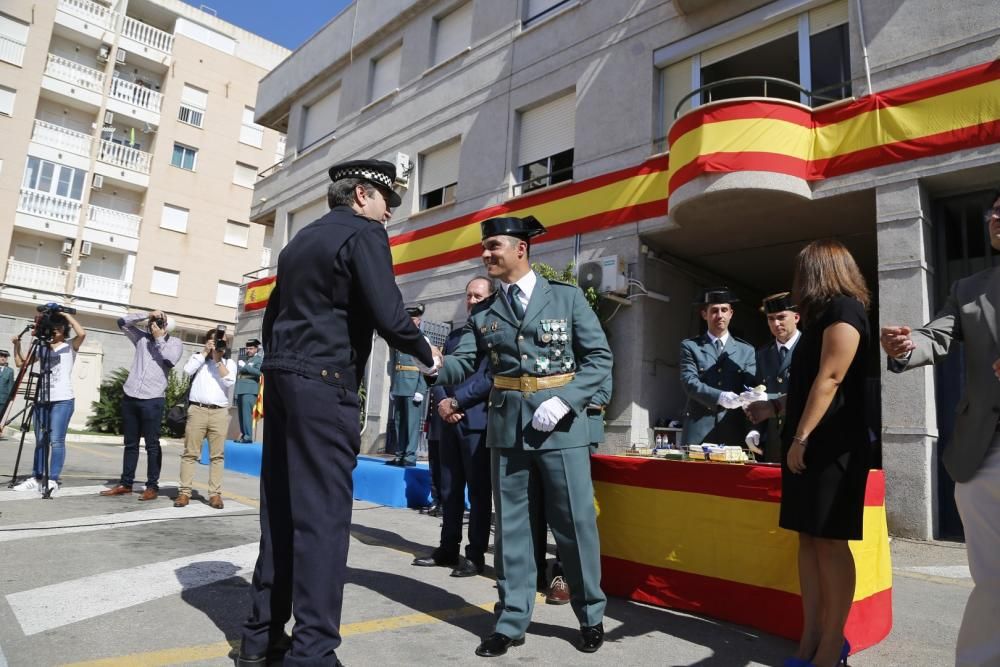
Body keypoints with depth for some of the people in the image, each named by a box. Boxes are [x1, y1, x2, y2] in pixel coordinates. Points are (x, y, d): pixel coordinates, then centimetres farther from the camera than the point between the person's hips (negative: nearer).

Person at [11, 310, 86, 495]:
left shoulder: (70, 346, 2)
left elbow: (82, 333, -19)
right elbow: (20, 363, 18)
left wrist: (67, 315, -10)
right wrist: (17, 345, 4)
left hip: (62, 400, -5)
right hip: (42, 400, 6)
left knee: (56, 441, -9)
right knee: (40, 441, 9)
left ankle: (52, 480, -6)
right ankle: (36, 478, 16)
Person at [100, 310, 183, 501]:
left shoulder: (175, 343, 6)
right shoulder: (142, 338, 16)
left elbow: (170, 360, -11)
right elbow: (122, 322, 12)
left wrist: (159, 338, -5)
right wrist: (147, 314, 2)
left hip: (152, 400, -5)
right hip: (130, 397, 5)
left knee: (152, 445, -1)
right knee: (130, 443, 12)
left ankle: (152, 486, 4)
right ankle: (125, 484, 19)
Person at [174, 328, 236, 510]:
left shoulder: (229, 363, 15)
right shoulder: (198, 357, 16)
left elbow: (229, 382, -3)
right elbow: (187, 370, -4)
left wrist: (218, 359, -5)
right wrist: (205, 351, -1)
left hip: (220, 412, 0)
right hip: (197, 410, 0)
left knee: (217, 455, -2)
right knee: (190, 452, -2)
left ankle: (215, 494, 0)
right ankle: (184, 492, 1)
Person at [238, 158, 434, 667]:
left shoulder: (301, 239, 21)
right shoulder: (364, 234, -4)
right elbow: (389, 316, -15)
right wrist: (427, 355, 1)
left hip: (281, 377, 9)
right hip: (325, 384, -8)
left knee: (281, 508, 11)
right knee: (323, 513, -5)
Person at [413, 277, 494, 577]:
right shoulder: (454, 335, 20)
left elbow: (490, 378, -12)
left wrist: (455, 401, -13)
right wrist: (441, 402, -4)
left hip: (477, 421, -7)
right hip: (450, 422, 7)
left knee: (478, 491, 1)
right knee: (449, 490, 12)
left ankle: (476, 555, 9)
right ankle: (448, 549, 22)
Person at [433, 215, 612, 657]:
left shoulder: (566, 297, 0)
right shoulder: (483, 313, 7)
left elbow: (599, 357, -3)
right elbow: (461, 365, 1)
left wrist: (563, 401, -15)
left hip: (561, 424, -2)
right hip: (507, 425, 3)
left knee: (574, 521, 6)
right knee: (511, 524, 10)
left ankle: (591, 615, 27)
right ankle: (511, 621, 24)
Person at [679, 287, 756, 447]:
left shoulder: (746, 350, 12)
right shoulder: (690, 346, 7)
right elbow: (689, 382, -6)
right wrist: (720, 397, -22)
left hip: (734, 432, 1)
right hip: (698, 431, -1)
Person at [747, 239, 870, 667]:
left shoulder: (842, 309, -8)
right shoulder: (825, 315, 21)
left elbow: (830, 379, -17)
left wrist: (801, 437, -20)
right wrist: (773, 407, 31)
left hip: (829, 446, -9)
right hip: (811, 445, 9)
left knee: (829, 542, -5)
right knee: (808, 539, 7)